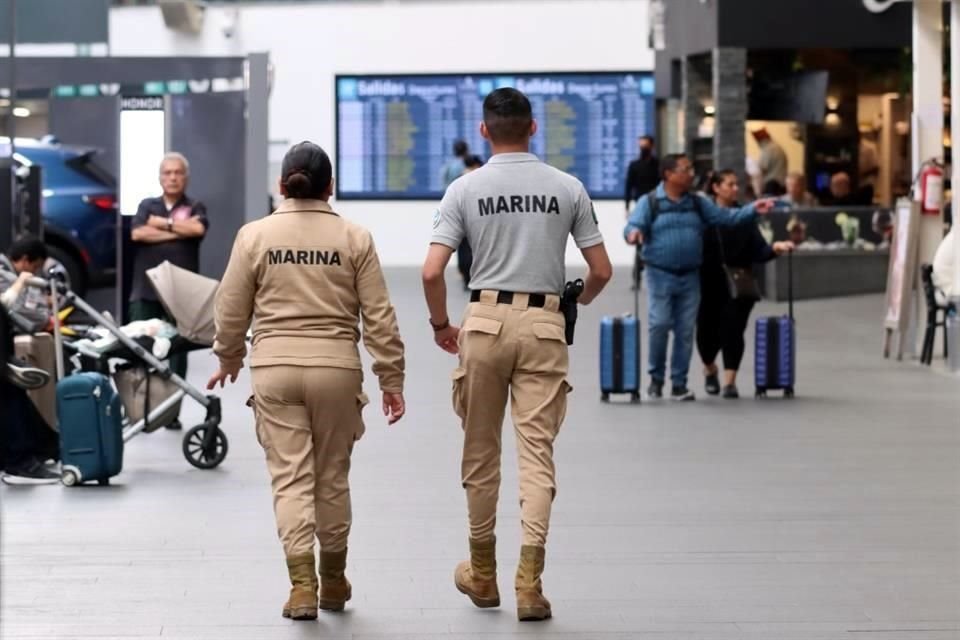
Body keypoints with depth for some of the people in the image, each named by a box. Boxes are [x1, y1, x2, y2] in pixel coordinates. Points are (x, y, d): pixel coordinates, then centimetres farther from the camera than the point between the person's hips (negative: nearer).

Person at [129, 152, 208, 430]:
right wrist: (179, 230, -7)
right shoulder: (147, 206, 14)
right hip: (146, 289, 1)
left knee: (177, 350, 2)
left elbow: (198, 229, -14)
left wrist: (162, 223, -5)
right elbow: (137, 233, -5)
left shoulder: (195, 208, 9)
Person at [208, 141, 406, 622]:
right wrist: (391, 379, 7)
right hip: (336, 368, 1)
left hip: (275, 369, -1)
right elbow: (379, 317, -1)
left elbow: (231, 311, 5)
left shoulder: (255, 235, 0)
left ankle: (302, 583, -10)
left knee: (290, 478, 1)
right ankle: (333, 580, 26)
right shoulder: (354, 238, 0)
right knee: (332, 477, 13)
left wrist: (228, 360, 22)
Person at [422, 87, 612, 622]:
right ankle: (529, 581, -12)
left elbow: (432, 272, -8)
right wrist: (581, 301, 26)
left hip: (486, 320, 0)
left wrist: (440, 325, 9)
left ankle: (483, 575, 22)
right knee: (537, 450, -2)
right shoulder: (568, 188, 2)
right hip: (545, 324, 0)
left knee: (481, 453, 12)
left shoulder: (465, 189, -1)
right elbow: (601, 270, 4)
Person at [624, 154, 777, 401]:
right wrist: (634, 232, -36)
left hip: (690, 277, 4)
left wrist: (752, 210, -6)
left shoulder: (697, 203, 10)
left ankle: (679, 383, 11)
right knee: (659, 326, -10)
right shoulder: (649, 203, -2)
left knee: (685, 331, 3)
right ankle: (656, 377, 10)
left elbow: (726, 216, 8)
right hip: (660, 276, -4)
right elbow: (633, 225, -11)